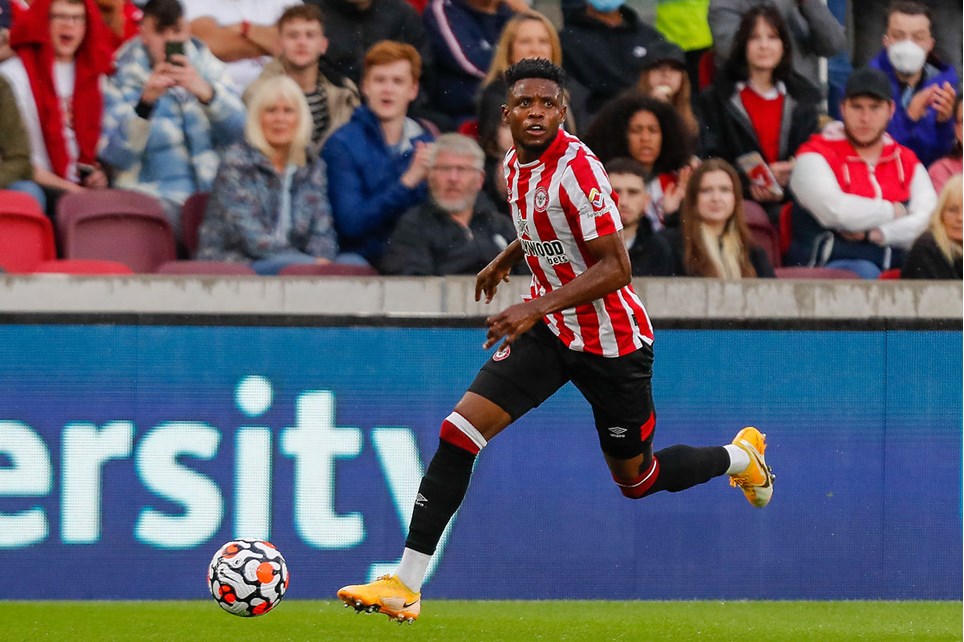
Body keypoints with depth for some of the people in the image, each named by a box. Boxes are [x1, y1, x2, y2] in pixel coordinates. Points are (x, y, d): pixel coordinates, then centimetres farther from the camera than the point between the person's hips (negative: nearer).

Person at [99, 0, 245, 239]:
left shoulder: (209, 69, 10)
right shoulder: (124, 78, 2)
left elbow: (236, 130, -4)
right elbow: (115, 155, -10)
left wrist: (205, 92, -23)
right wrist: (145, 101, -24)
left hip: (211, 191, 4)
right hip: (153, 196, -4)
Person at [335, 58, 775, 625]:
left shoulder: (577, 169, -25)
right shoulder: (516, 164, 1)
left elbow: (615, 267, -27)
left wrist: (539, 307, -34)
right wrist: (506, 259, 24)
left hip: (611, 342, -6)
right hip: (548, 328, 6)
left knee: (638, 480, 12)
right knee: (459, 432, -13)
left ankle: (741, 457, 44)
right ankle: (406, 587, -12)